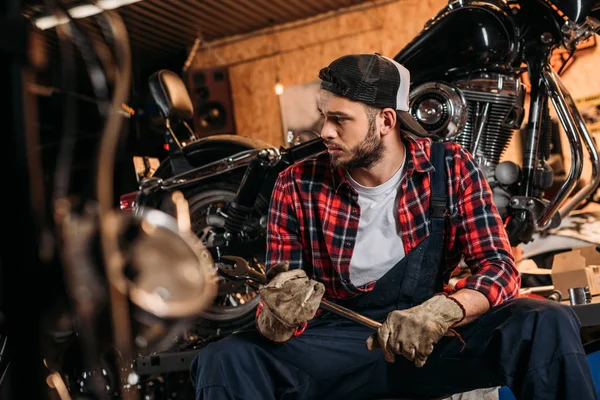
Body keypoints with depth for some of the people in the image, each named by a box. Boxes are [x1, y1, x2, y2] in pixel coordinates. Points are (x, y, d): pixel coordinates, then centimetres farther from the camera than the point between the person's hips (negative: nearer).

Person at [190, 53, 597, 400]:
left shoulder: (452, 168, -3)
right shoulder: (298, 186, -4)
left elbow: (499, 266, -10)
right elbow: (277, 307, -3)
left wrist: (439, 312, -32)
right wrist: (278, 314, -30)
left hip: (432, 338, 0)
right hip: (334, 340, 0)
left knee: (550, 325, -25)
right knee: (224, 362, -27)